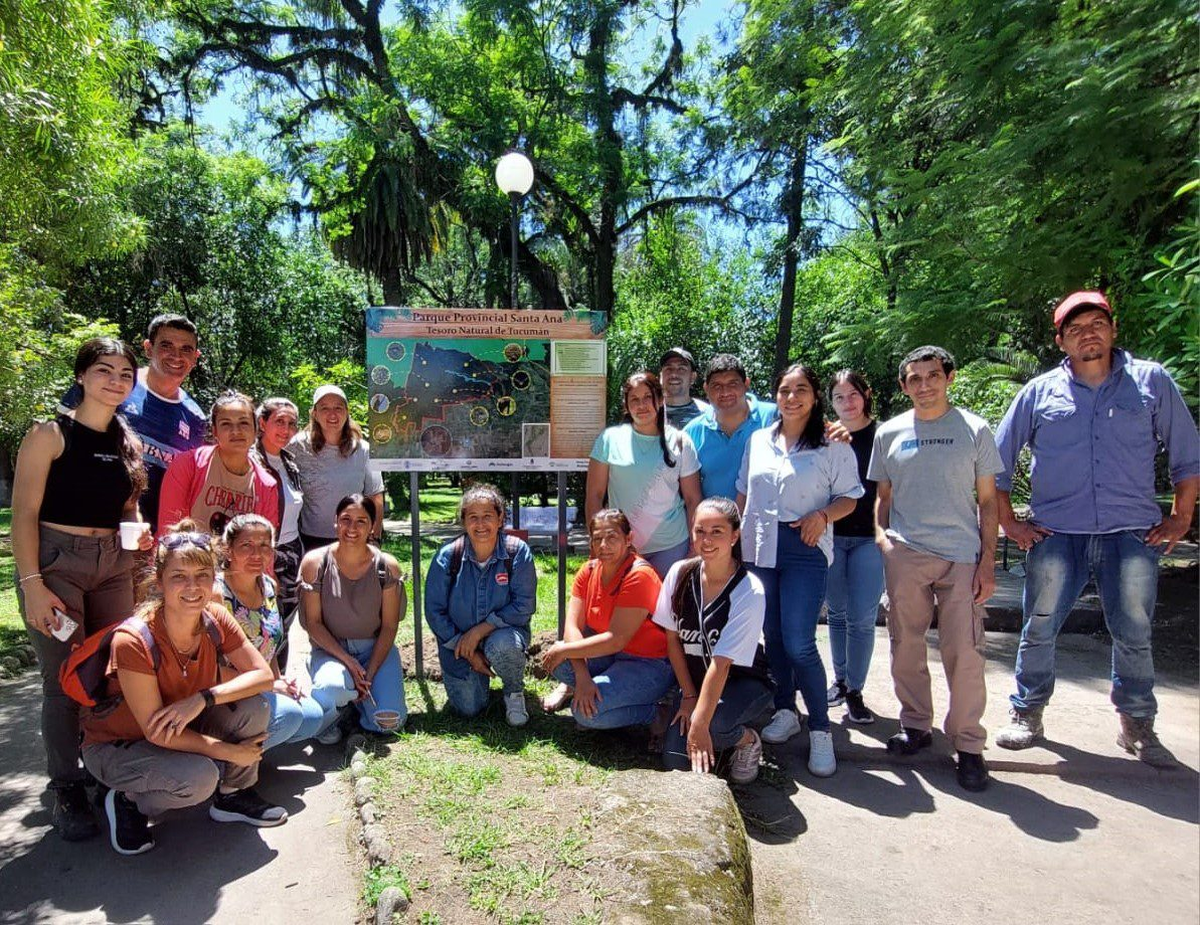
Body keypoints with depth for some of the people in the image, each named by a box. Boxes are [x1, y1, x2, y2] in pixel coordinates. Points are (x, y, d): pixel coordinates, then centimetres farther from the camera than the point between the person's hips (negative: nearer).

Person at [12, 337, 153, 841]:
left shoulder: (128, 441, 10)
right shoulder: (51, 434, -6)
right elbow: (24, 513, -10)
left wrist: (137, 533, 1)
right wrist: (31, 584, -15)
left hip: (114, 564, 5)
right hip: (56, 561, -5)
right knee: (65, 681, 1)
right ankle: (67, 790, 17)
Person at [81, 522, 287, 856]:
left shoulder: (216, 621, -16)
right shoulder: (133, 640, -30)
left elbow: (263, 675, -15)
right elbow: (156, 731, -26)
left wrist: (203, 699, -30)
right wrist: (230, 752, -22)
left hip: (183, 731, 5)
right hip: (115, 744, -5)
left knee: (251, 705, -19)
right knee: (199, 776, -32)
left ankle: (233, 796, 5)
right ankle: (126, 802, 1)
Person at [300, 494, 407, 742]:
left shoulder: (387, 566, -6)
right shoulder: (315, 562, -8)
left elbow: (389, 627, -4)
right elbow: (313, 622, -7)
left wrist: (370, 673, -14)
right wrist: (348, 662, -16)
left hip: (375, 647, 2)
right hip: (330, 649, -1)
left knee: (389, 721, -17)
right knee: (330, 689, -37)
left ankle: (358, 696, 18)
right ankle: (324, 720, 2)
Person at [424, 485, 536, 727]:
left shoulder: (518, 552, -16)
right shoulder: (447, 557, -13)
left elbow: (524, 606, -16)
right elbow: (434, 611, -8)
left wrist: (479, 630, -22)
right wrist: (468, 652, -11)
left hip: (502, 632, -1)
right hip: (458, 639, 2)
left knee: (501, 646, -36)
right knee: (469, 708, -8)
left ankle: (515, 692, -2)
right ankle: (478, 673, 27)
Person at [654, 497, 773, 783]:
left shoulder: (750, 592, -23)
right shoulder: (681, 574, -11)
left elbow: (721, 664, -25)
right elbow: (672, 639, -3)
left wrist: (700, 725, -26)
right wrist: (689, 696, -5)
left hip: (744, 683, -3)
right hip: (694, 681, 4)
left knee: (706, 723, -33)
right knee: (675, 761, -14)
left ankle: (747, 739, 1)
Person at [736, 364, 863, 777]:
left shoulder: (832, 445, -1)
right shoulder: (758, 441, 12)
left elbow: (849, 496, 1)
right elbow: (743, 493, 18)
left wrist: (823, 515, -17)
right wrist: (735, 533, 11)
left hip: (805, 550, -4)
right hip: (759, 548, 5)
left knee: (798, 643, -10)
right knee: (773, 636, 13)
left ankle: (820, 730, 6)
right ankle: (785, 711, 30)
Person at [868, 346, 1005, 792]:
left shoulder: (973, 430, 4)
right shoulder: (889, 433, 8)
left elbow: (987, 500, 5)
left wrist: (988, 560, -1)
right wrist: (881, 533, -2)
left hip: (961, 556, -2)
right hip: (904, 555, 2)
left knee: (964, 652, -3)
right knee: (906, 645, 9)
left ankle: (968, 744, 11)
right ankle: (916, 725, 26)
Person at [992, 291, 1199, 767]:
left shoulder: (1152, 381, 7)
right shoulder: (1039, 392, 6)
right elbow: (996, 461, 10)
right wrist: (1009, 523, 5)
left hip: (1133, 535, 1)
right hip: (1055, 535, 0)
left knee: (1134, 635, 8)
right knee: (1039, 630, 4)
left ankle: (1137, 726, 26)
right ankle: (1027, 714, 20)